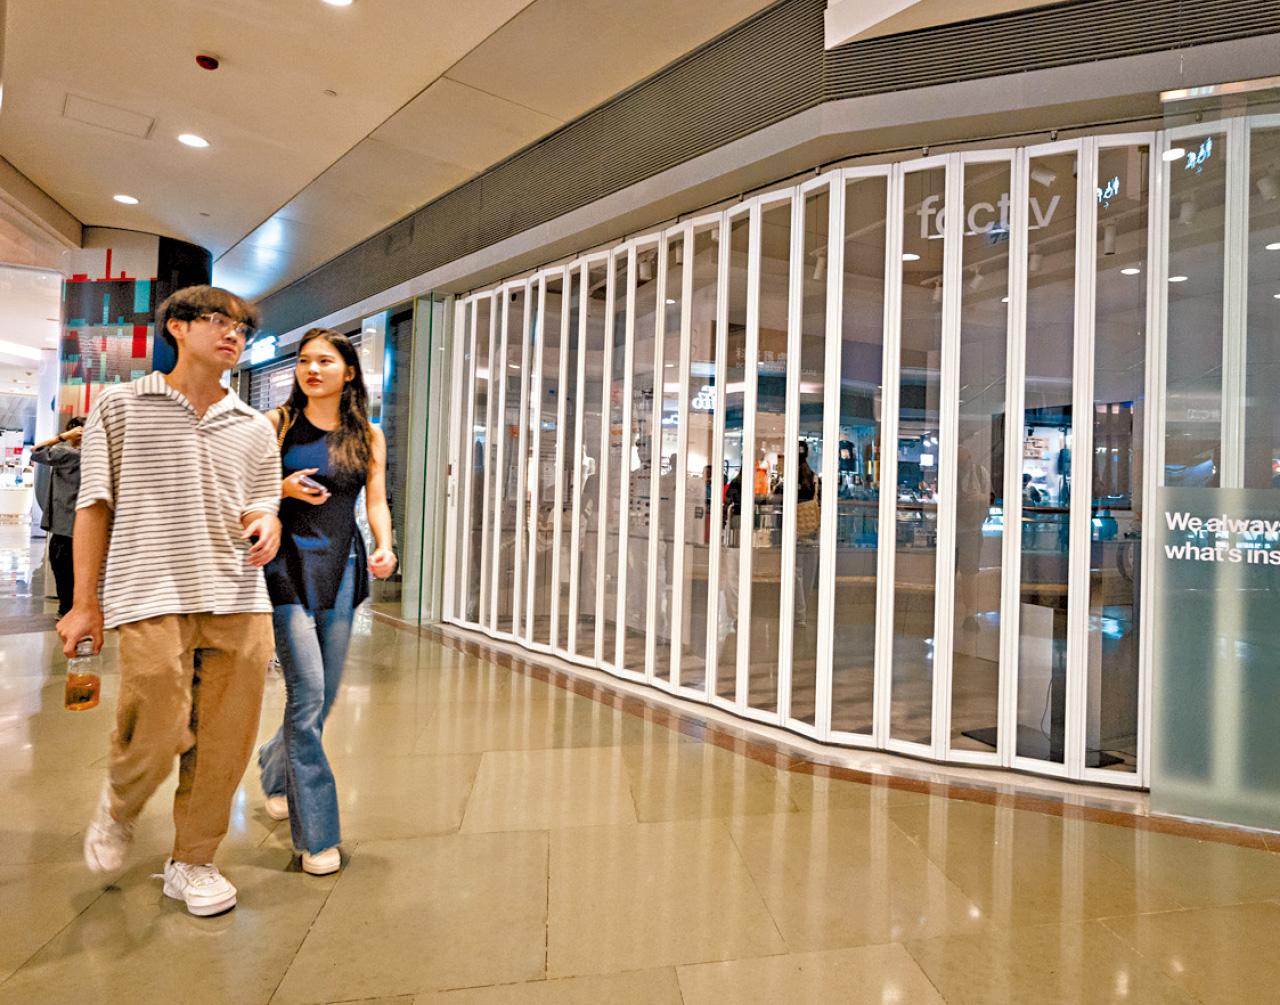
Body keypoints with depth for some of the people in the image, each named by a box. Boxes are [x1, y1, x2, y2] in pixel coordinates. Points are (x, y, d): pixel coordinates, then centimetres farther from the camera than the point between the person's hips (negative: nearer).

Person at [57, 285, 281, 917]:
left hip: (239, 602, 3)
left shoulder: (254, 428, 15)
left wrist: (265, 525, -8)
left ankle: (191, 863, 24)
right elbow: (94, 506, 6)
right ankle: (118, 807, 30)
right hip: (152, 599, -3)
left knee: (225, 743, 4)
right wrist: (85, 601, 2)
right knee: (158, 733, -6)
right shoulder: (122, 406, 7)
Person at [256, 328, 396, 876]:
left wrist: (384, 546, -12)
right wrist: (284, 488, -14)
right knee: (307, 692, -10)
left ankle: (277, 769, 43)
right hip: (288, 564, -3)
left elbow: (376, 501, 6)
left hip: (341, 568, 3)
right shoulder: (277, 423, 3)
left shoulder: (369, 435, 9)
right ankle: (317, 834, 0)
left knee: (323, 695, 11)